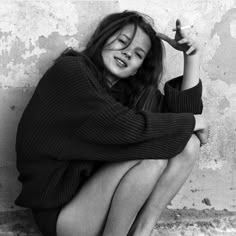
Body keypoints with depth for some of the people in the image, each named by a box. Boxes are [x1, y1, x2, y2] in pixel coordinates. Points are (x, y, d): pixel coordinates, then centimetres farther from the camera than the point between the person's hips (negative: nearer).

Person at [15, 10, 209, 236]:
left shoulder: (127, 90, 7)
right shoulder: (70, 70, -13)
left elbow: (184, 110, 5)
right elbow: (125, 127, -25)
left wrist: (192, 56, -2)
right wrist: (193, 121, -13)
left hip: (101, 199, 7)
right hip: (60, 210, -7)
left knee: (189, 143, -5)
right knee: (154, 149, -25)